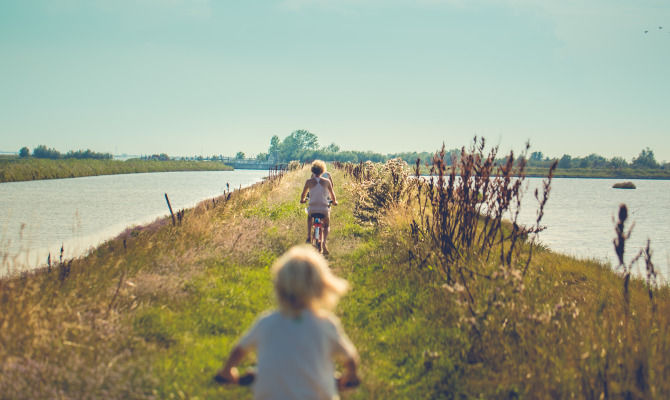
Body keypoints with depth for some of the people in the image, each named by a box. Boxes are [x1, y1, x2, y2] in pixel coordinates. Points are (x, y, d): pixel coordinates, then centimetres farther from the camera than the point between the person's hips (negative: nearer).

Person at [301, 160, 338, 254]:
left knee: (309, 218, 36)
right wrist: (334, 201, 32)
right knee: (327, 225, 24)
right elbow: (332, 194, 12)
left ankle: (309, 237, 22)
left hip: (312, 208, 0)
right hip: (324, 208, 0)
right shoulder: (327, 181, 1)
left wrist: (302, 200, 33)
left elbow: (303, 194, 11)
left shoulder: (309, 181, -1)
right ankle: (324, 242, -3)